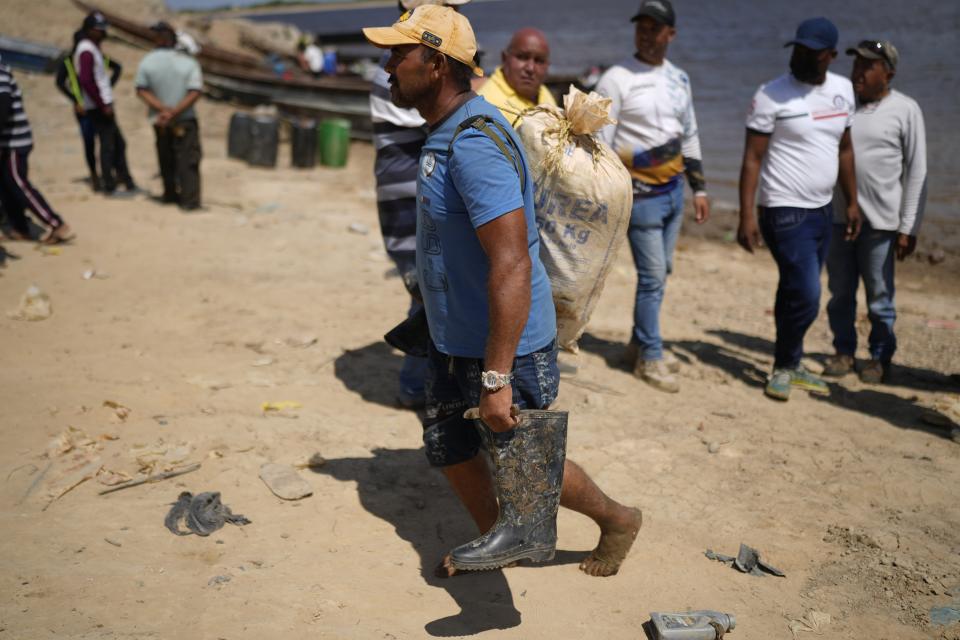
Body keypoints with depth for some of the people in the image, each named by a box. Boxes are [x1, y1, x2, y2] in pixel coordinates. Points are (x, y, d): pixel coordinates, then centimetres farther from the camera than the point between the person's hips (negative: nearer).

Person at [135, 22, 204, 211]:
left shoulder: (146, 62, -5)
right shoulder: (189, 62, -9)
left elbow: (141, 90, -10)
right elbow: (195, 92, -17)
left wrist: (163, 109, -16)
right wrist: (174, 112, -18)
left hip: (160, 121, 2)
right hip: (185, 120, -2)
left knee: (166, 159, 19)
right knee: (188, 160, 2)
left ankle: (170, 194, 31)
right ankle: (189, 200, -4)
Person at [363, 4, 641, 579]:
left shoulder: (474, 143, -27)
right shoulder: (446, 133, 7)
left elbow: (511, 265, -33)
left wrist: (496, 378, -33)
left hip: (502, 349, -9)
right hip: (453, 342, 10)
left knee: (526, 466, 8)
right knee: (450, 450, 19)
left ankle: (617, 519, 30)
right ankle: (500, 538, 40)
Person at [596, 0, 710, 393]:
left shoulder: (679, 80, 10)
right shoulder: (616, 79, -10)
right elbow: (599, 144, -11)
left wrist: (699, 188, 15)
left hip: (674, 190, 7)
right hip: (642, 194, -7)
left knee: (662, 271, 14)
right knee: (652, 275, -6)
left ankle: (640, 344, 28)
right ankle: (650, 358, 7)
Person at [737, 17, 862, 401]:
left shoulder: (843, 90, 7)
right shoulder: (772, 95, -12)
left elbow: (845, 149, 17)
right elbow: (753, 158, -13)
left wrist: (852, 203, 15)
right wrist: (746, 216, -19)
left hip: (823, 211, 6)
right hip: (786, 213, -6)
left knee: (796, 293, 14)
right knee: (806, 296, -10)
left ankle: (790, 367, 25)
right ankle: (784, 368, 9)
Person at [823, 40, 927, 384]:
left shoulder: (906, 110, -3)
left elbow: (916, 172, -3)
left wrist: (909, 227, -7)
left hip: (880, 220, -3)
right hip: (836, 216, 3)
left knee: (879, 296, 3)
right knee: (840, 292, 9)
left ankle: (880, 356, 19)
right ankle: (844, 351, 24)